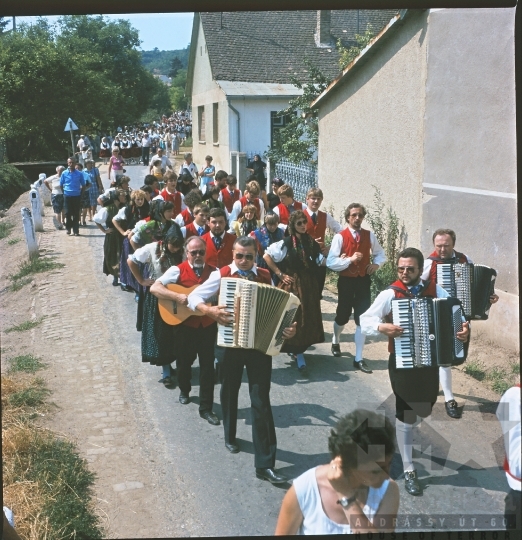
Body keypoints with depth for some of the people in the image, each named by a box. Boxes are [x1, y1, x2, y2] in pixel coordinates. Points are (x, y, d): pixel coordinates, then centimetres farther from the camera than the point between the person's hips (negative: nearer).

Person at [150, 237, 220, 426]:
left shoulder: (213, 271, 4)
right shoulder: (178, 270, -8)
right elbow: (154, 288, -17)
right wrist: (178, 297, -28)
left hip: (208, 325, 2)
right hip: (186, 324, -2)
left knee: (207, 365, 2)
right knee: (184, 362, 16)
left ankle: (206, 408, 11)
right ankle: (184, 390, 46)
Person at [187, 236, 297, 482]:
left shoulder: (266, 277, 1)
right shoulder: (221, 275, -4)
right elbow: (193, 297, -6)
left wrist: (287, 328, -17)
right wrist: (210, 310, -24)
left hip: (261, 344, 0)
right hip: (231, 344, 1)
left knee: (261, 402, -4)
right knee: (230, 392, 20)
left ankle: (265, 464, -2)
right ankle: (230, 437, 48)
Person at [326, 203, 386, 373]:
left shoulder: (369, 235, 1)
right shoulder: (340, 237, -10)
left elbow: (381, 254, 16)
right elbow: (330, 262, -17)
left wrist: (376, 263, -4)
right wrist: (350, 259, -24)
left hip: (364, 281, 2)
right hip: (346, 281, -2)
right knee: (343, 316, 14)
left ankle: (358, 359, 6)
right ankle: (335, 341, 47)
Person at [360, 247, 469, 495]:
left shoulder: (435, 290, -2)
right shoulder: (391, 294, -12)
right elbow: (364, 320, -15)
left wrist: (464, 328, -16)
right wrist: (383, 327, -33)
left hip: (430, 361, 4)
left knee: (424, 411, 19)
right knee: (406, 418, 5)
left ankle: (399, 432, 51)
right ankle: (409, 470, 19)